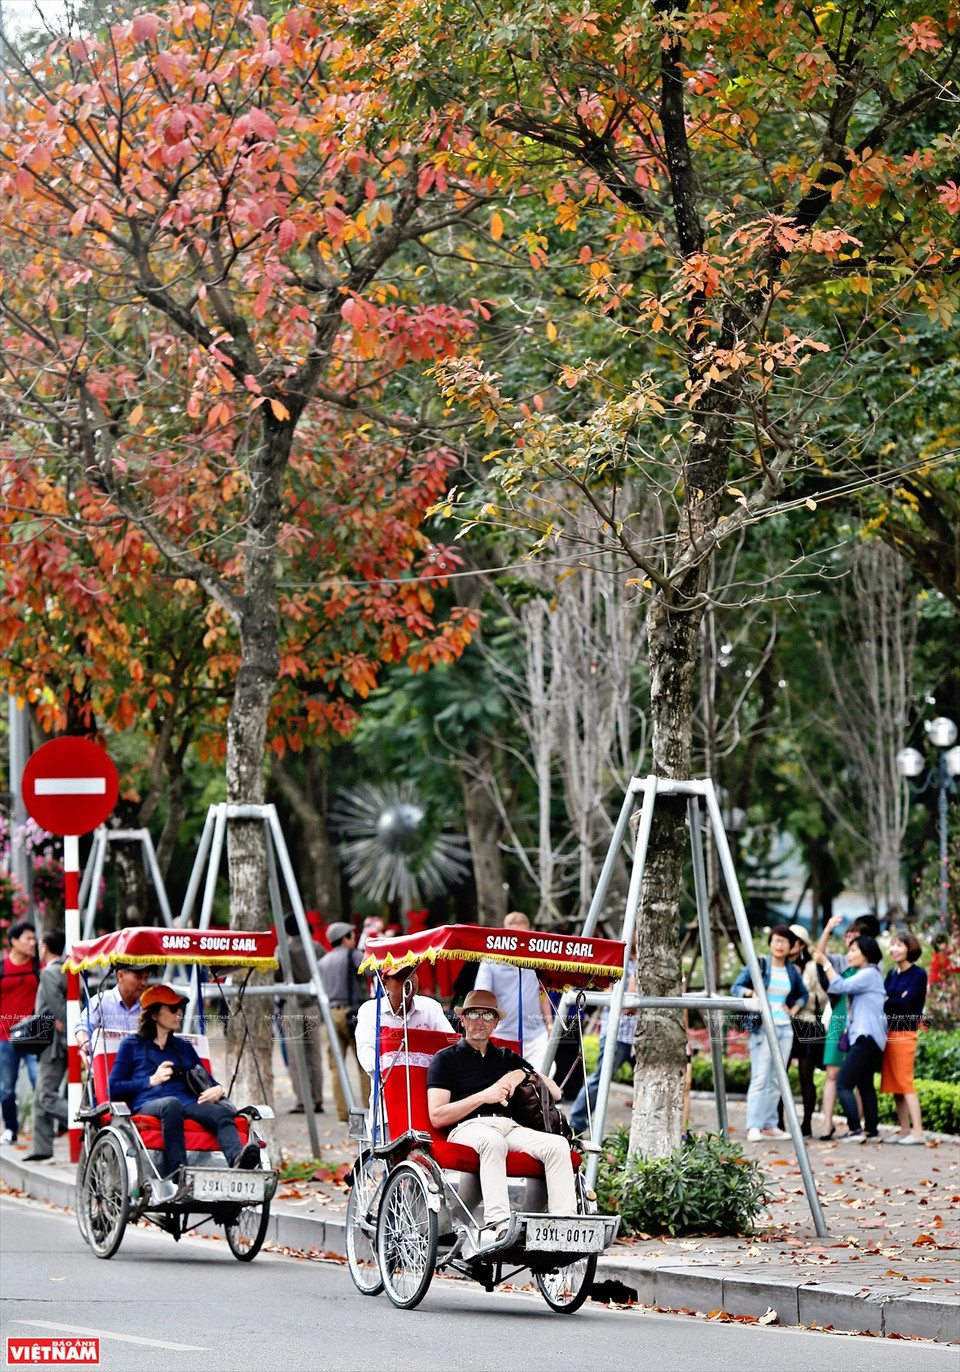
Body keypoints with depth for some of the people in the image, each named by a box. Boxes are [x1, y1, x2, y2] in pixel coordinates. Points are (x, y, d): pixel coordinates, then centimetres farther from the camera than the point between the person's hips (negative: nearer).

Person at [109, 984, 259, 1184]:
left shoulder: (184, 1047, 32)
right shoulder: (132, 1045, 19)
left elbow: (205, 1081, 28)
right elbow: (114, 1089, 9)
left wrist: (217, 1089, 4)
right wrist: (151, 1081, -1)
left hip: (188, 1104, 4)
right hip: (149, 1106, -4)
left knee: (222, 1112, -31)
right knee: (172, 1104, -41)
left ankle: (236, 1159, -62)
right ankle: (179, 1175, -54)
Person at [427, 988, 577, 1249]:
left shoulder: (508, 1058, 28)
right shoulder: (446, 1059, 13)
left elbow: (554, 1093, 27)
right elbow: (437, 1116, 1)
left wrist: (523, 1074, 9)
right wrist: (484, 1096, -3)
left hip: (510, 1127, 5)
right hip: (468, 1128, -5)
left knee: (557, 1144, -25)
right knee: (493, 1141, -41)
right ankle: (496, 1224, -52)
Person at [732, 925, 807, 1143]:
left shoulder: (792, 971, 12)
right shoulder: (758, 965, 0)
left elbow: (803, 994, 27)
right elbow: (736, 988, -2)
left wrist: (795, 1008, 9)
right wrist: (751, 992, -22)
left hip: (785, 1028, 5)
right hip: (763, 1026, -5)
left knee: (777, 1080, 6)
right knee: (760, 1078, -11)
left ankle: (769, 1125, 10)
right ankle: (753, 1127, -13)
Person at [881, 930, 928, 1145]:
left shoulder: (918, 974, -6)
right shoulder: (892, 974, 14)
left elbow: (906, 1003, -15)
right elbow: (882, 996, 6)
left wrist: (884, 1002, -10)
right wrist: (896, 1001, -11)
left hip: (905, 1033, -7)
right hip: (889, 1032, 7)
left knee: (904, 1082, -9)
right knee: (893, 1084, 7)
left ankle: (917, 1132, -7)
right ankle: (904, 1130, 12)